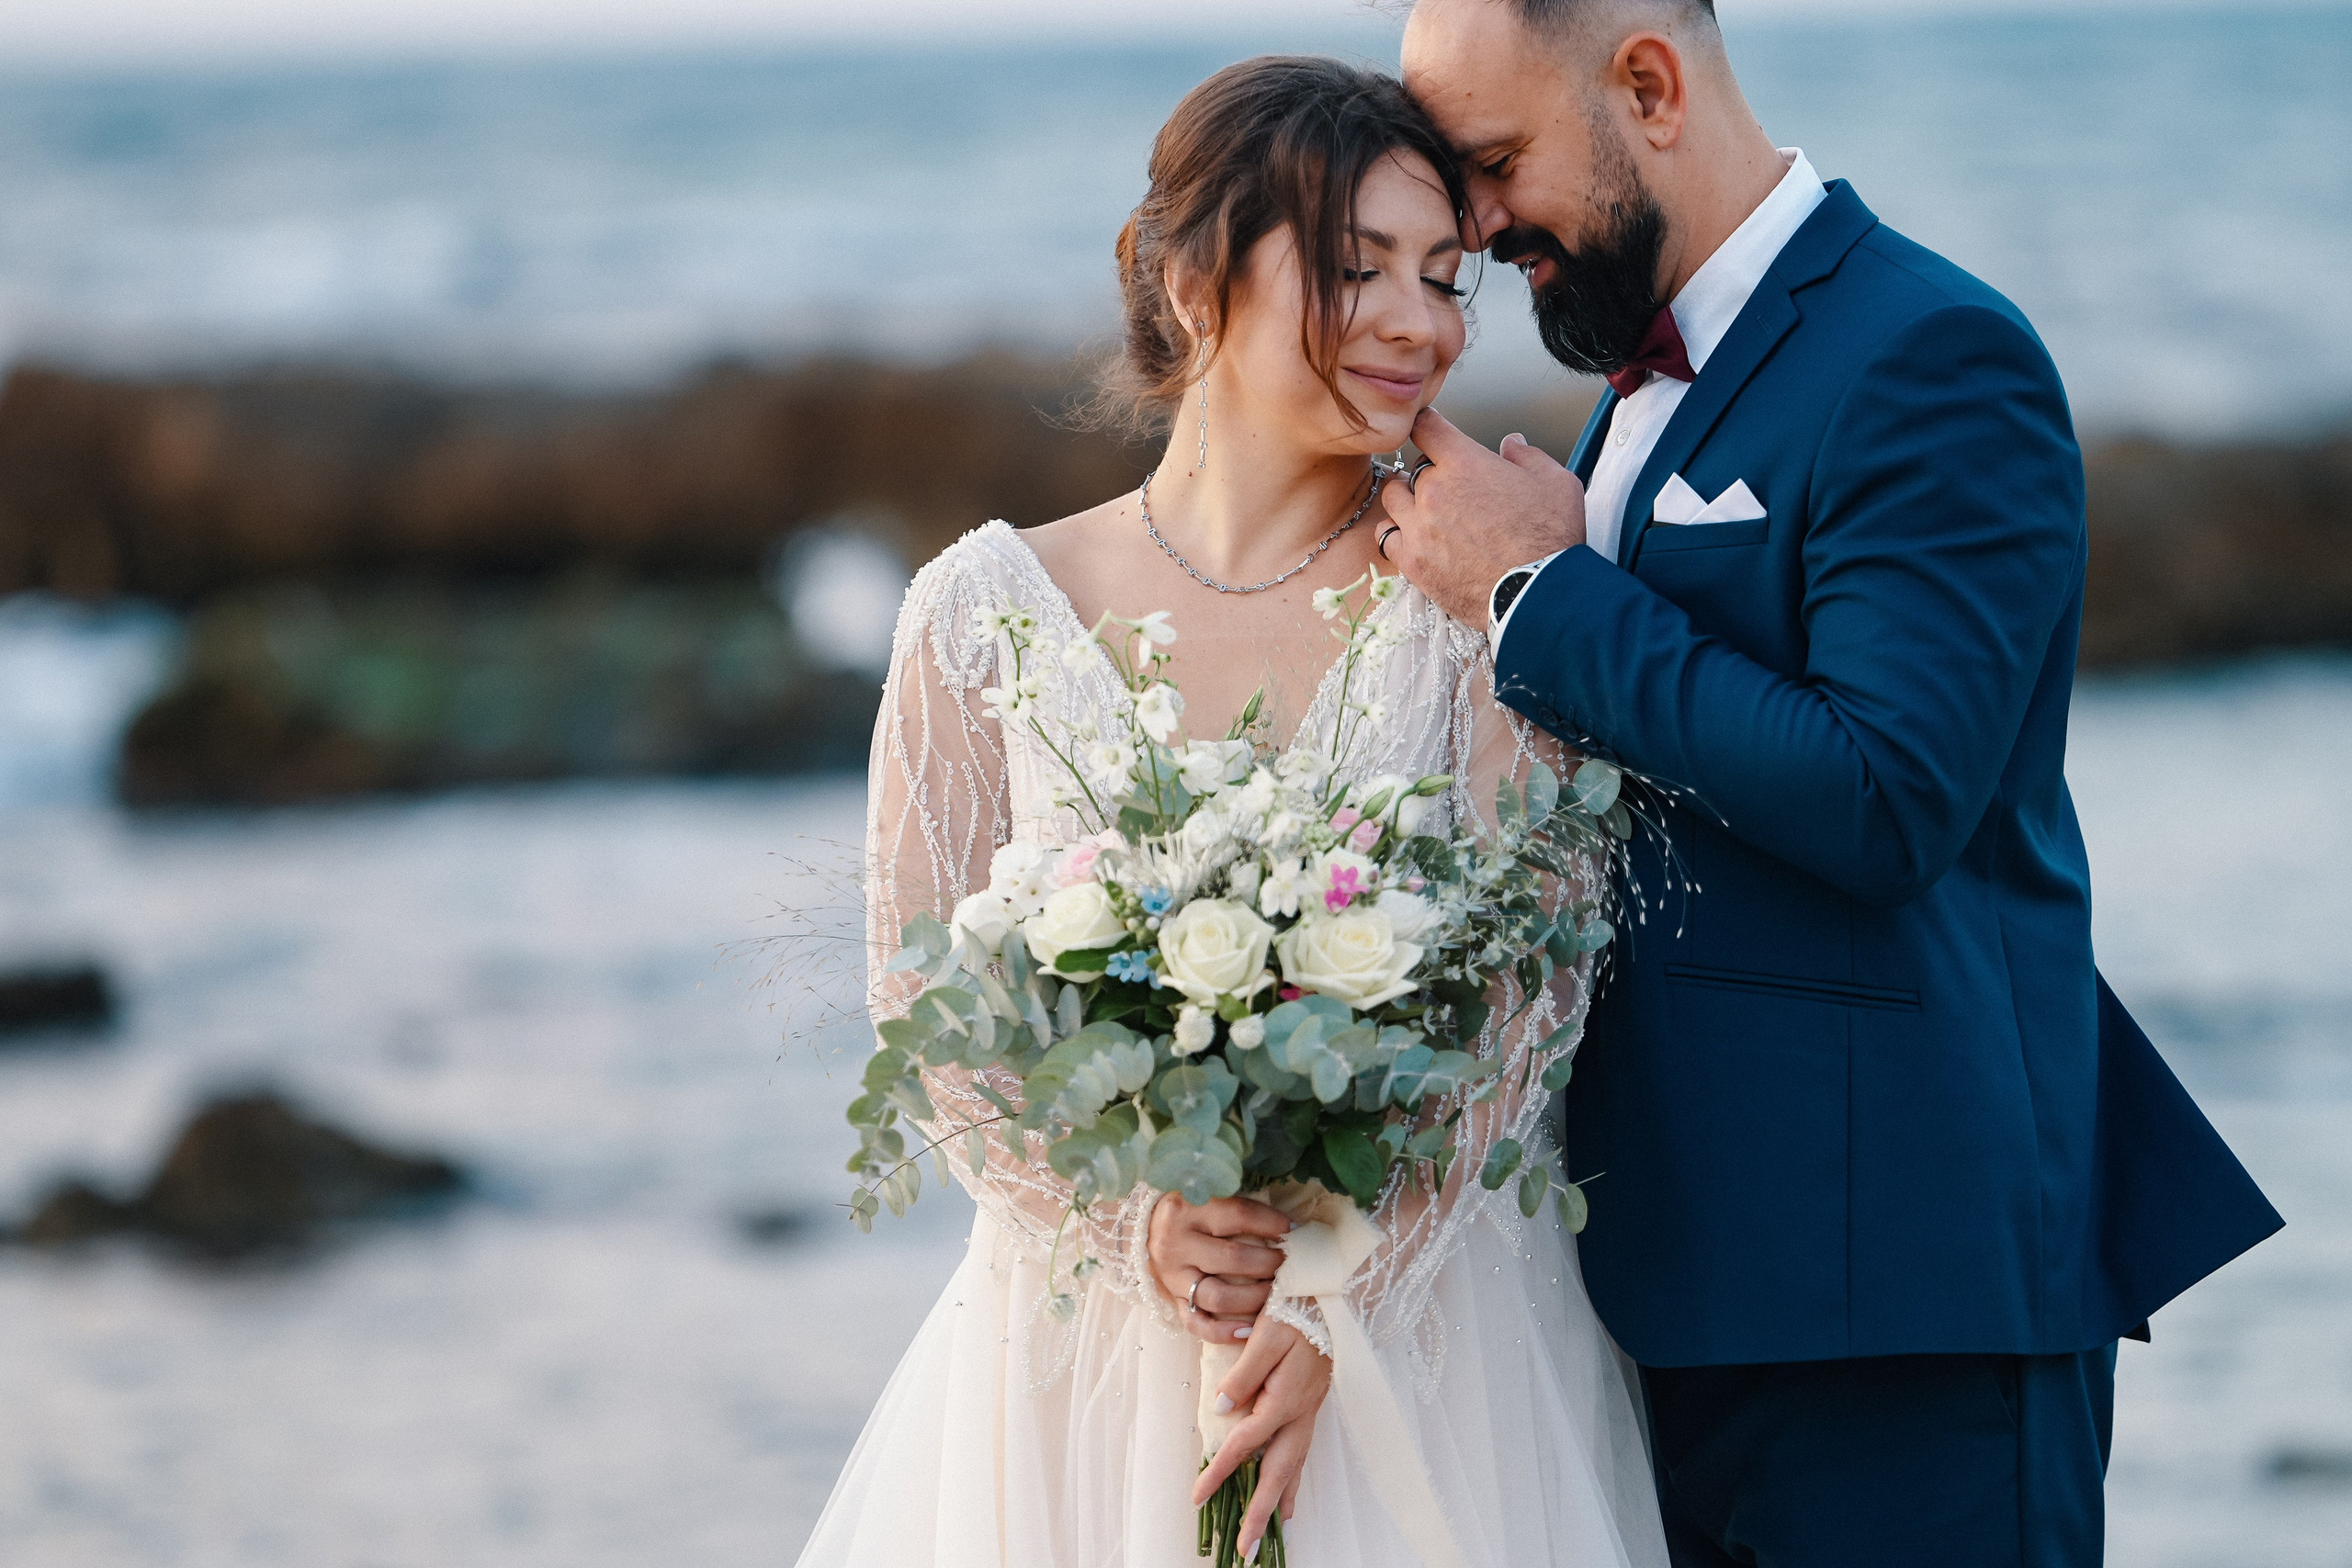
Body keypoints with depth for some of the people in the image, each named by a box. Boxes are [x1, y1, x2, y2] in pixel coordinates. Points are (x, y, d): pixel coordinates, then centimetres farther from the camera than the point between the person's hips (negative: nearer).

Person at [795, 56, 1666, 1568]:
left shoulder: (1473, 590, -2)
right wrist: (1129, 1224, -14)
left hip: (1418, 1320, 0)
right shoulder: (992, 609, 0)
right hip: (1081, 1328, 0)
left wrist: (1340, 1295, -16)